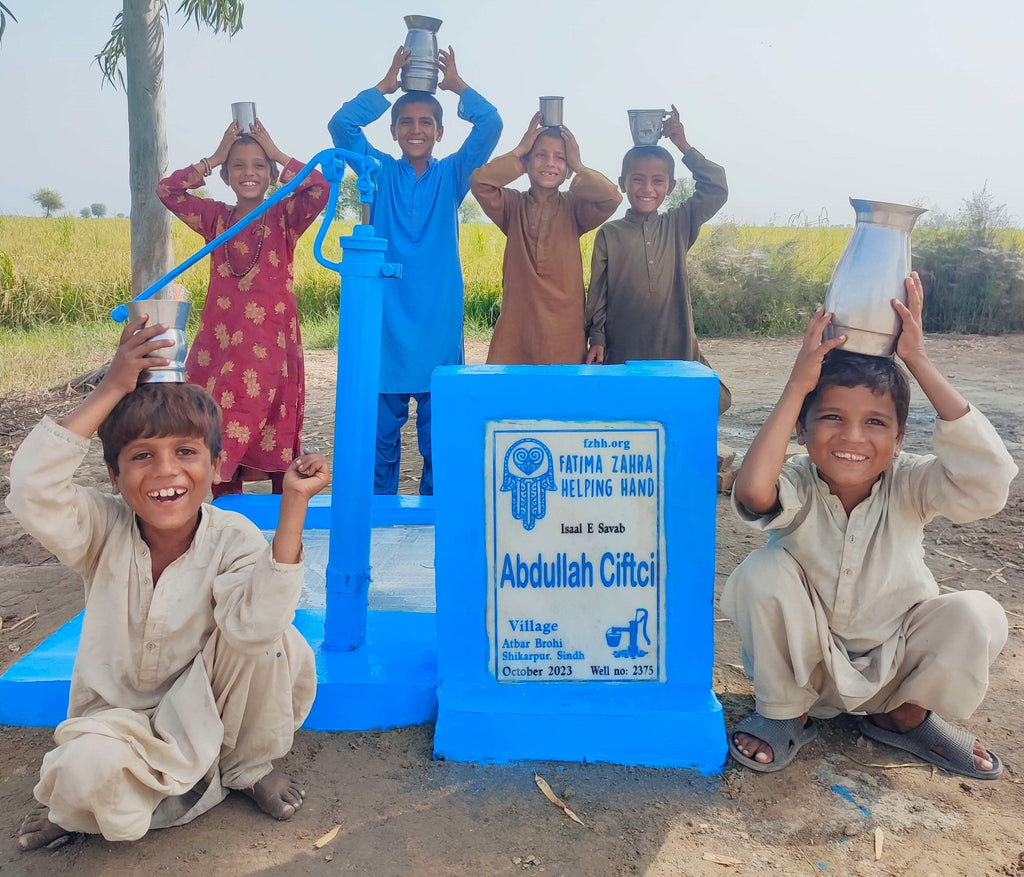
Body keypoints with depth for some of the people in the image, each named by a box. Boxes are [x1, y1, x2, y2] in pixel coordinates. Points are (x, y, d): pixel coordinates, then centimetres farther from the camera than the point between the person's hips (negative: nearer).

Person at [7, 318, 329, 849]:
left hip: (203, 705, 1)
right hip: (118, 718, 0)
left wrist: (293, 508, -41)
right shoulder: (104, 531, -13)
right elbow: (32, 489, -34)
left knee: (277, 642, -29)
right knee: (87, 768, -36)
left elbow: (254, 627, -37)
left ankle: (247, 766, 0)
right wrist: (112, 389, -33)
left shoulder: (233, 539, -18)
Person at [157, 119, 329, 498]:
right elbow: (166, 190, 3)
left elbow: (321, 188, -12)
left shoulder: (285, 217, 4)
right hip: (221, 345, 2)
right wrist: (215, 156, 5)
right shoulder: (215, 218, 12)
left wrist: (277, 154, -2)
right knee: (220, 444, 3)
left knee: (278, 445, 3)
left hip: (273, 345, -2)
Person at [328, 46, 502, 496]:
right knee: (380, 434, 5)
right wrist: (387, 84, 2)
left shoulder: (451, 176, 9)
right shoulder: (380, 173, 9)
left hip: (439, 327, 0)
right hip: (385, 325, 0)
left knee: (440, 438, 4)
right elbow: (342, 125, -5)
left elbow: (490, 125, -3)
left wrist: (457, 84, 7)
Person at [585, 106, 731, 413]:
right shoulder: (609, 234, 5)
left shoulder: (679, 225, 10)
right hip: (623, 354, -1)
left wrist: (684, 146, -1)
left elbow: (716, 189, 0)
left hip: (679, 349, 2)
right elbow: (598, 292, 6)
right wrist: (596, 339, 1)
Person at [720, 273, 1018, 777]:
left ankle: (905, 715, 7)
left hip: (895, 664, 2)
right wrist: (796, 386, -39)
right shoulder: (798, 487, -22)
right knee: (764, 572, -29)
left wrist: (920, 365, -37)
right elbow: (752, 492, -47)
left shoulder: (909, 486, -18)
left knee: (977, 616, -26)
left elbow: (989, 478, -40)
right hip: (808, 665, -2)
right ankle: (785, 714, -2)